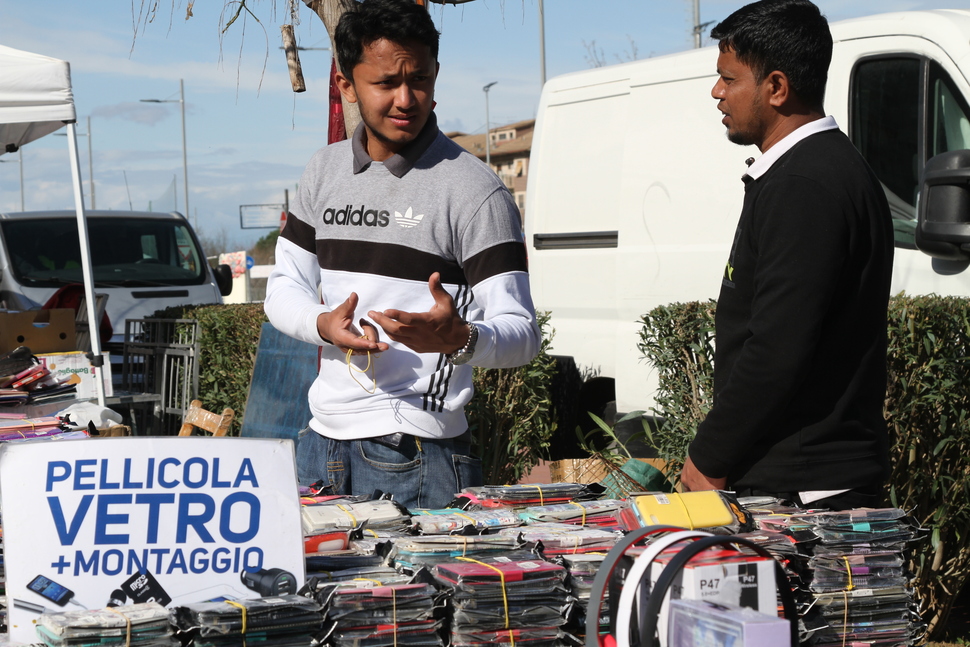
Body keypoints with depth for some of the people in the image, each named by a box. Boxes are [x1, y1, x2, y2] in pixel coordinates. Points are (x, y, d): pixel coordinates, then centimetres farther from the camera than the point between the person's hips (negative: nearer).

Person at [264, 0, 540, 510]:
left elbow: (522, 334, -12)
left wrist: (458, 339, -34)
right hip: (320, 441, 6)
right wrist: (323, 325, -10)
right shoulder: (325, 171, 10)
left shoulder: (474, 190, -9)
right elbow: (284, 287, 13)